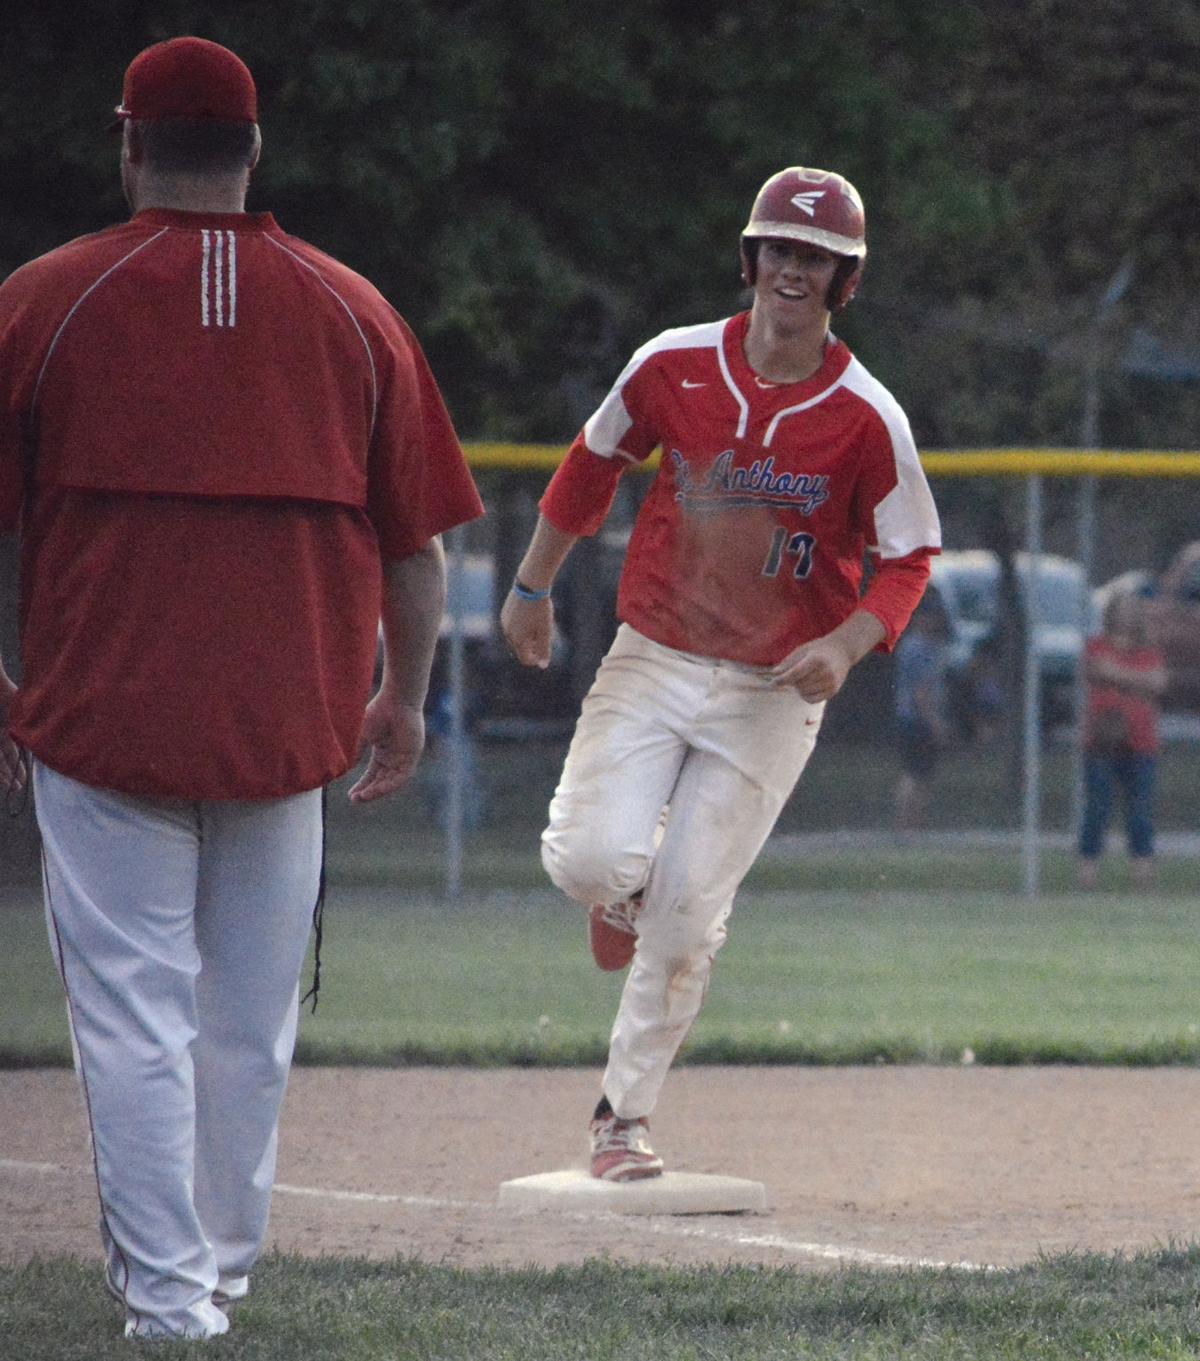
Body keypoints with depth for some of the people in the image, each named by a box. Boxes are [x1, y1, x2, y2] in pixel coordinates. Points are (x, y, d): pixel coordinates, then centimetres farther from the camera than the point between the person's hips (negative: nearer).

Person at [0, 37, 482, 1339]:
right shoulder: (352, 310, 5)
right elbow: (416, 542, 9)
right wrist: (403, 699, 21)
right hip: (289, 722, 3)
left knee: (131, 1011, -1)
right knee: (248, 1016, 15)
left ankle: (166, 1291, -6)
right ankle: (222, 1262, 26)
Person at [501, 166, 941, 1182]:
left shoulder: (867, 418, -11)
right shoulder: (676, 367, -6)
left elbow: (907, 562, -3)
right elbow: (593, 467, 11)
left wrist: (844, 647, -20)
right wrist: (533, 587, 18)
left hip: (774, 692, -1)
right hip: (651, 665, 1)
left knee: (687, 917, -3)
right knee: (589, 856, -17)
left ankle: (624, 1115, 13)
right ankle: (625, 890, 23)